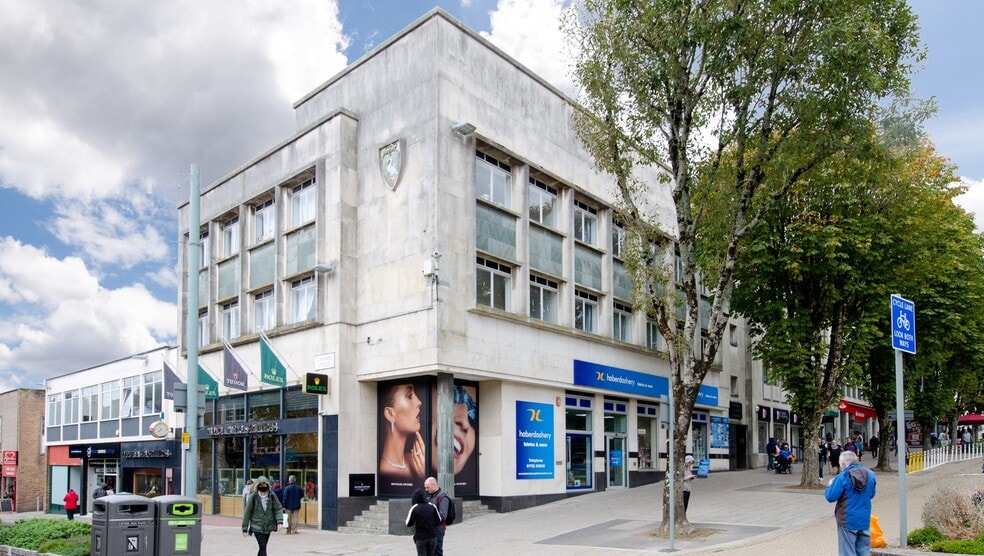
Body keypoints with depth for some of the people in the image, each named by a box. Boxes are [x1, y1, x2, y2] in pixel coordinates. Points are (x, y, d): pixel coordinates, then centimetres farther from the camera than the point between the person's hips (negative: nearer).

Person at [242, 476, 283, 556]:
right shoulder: (253, 497, -9)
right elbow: (247, 512, -4)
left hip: (268, 527, 4)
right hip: (257, 527, -4)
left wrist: (279, 521, -17)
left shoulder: (272, 496, -2)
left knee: (262, 548, 14)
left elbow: (278, 509, -1)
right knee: (263, 547, -13)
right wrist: (245, 528, -2)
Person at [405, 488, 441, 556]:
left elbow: (408, 524, -5)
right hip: (432, 537, 3)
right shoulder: (432, 506, -6)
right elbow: (439, 520, 3)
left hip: (420, 538, -3)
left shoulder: (414, 508, -13)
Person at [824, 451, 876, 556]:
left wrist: (830, 485, 4)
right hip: (865, 520, 5)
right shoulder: (870, 474, 2)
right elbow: (871, 494, 16)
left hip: (848, 521, -5)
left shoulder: (842, 477, -17)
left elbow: (830, 497, -14)